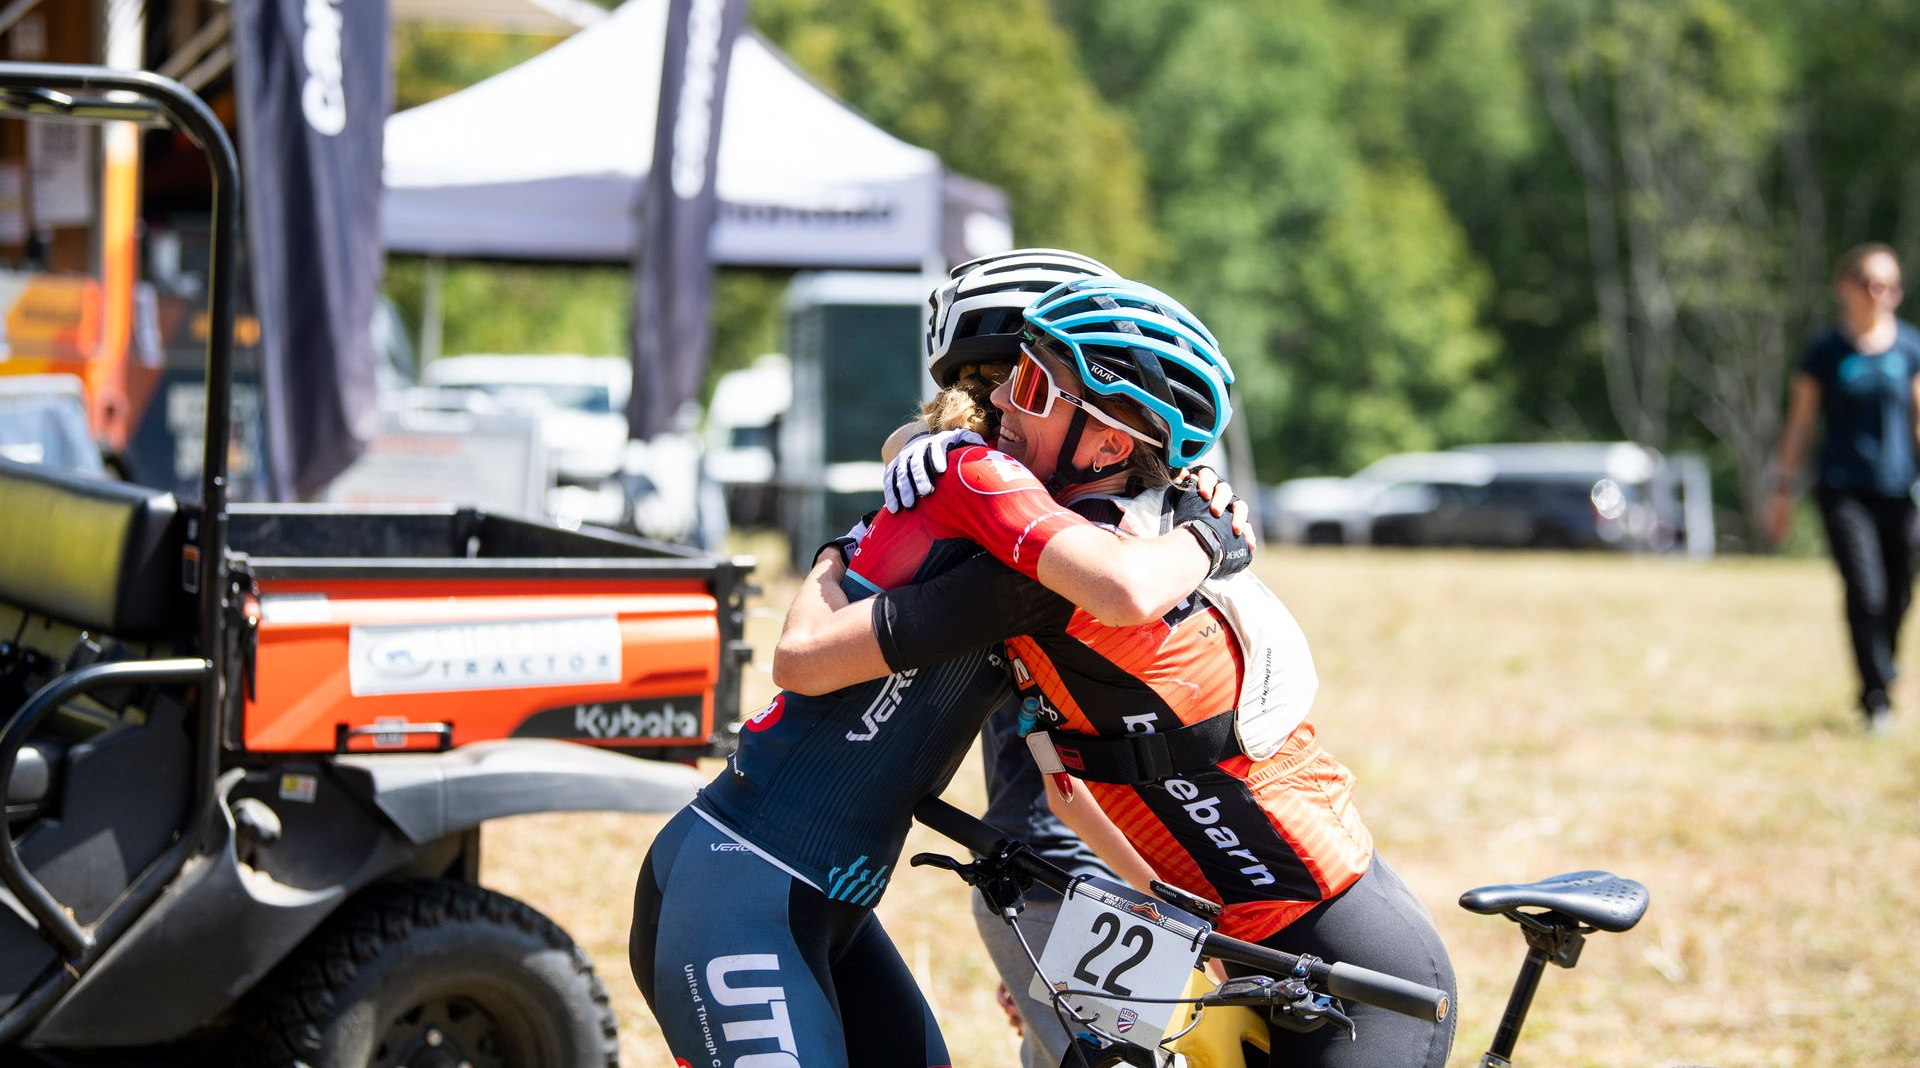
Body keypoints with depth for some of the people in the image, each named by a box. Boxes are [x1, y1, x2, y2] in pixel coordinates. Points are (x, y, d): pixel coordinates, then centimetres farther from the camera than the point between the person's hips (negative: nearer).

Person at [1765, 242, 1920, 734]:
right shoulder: (1825, 352, 0)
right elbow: (1799, 420, 5)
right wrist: (1783, 487, 4)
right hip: (1842, 490, -2)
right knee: (1865, 592, -14)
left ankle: (1879, 687, 26)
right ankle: (1877, 698, -8)